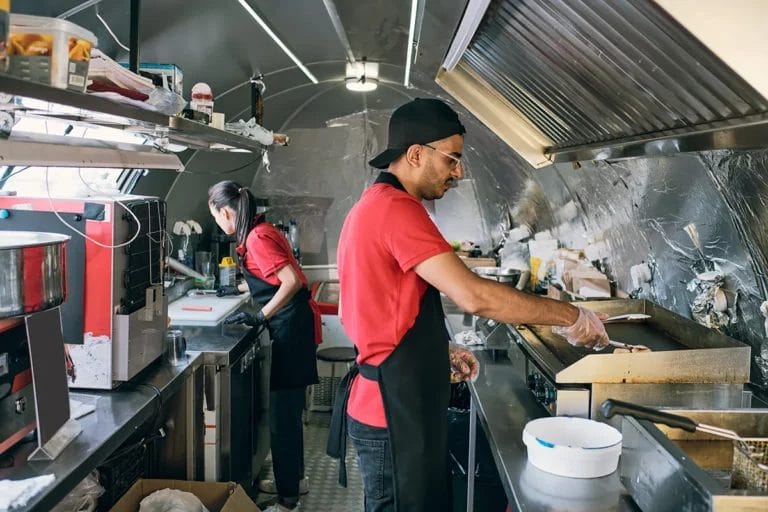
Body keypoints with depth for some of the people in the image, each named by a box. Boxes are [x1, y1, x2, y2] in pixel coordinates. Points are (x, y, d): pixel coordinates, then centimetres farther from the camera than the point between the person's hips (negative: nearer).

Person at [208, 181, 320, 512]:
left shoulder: (257, 238, -16)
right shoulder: (261, 231, 13)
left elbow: (292, 281, -25)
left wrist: (260, 317, -23)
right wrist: (240, 289, 34)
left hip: (292, 326, -10)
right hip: (292, 323, 10)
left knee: (283, 412, -3)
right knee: (288, 408, 19)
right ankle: (293, 477, 34)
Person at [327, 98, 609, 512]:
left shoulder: (375, 206, 12)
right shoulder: (396, 209, -21)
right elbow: (473, 296, -28)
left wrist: (441, 351, 11)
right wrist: (569, 316, -18)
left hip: (392, 399, 10)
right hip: (394, 409, -10)